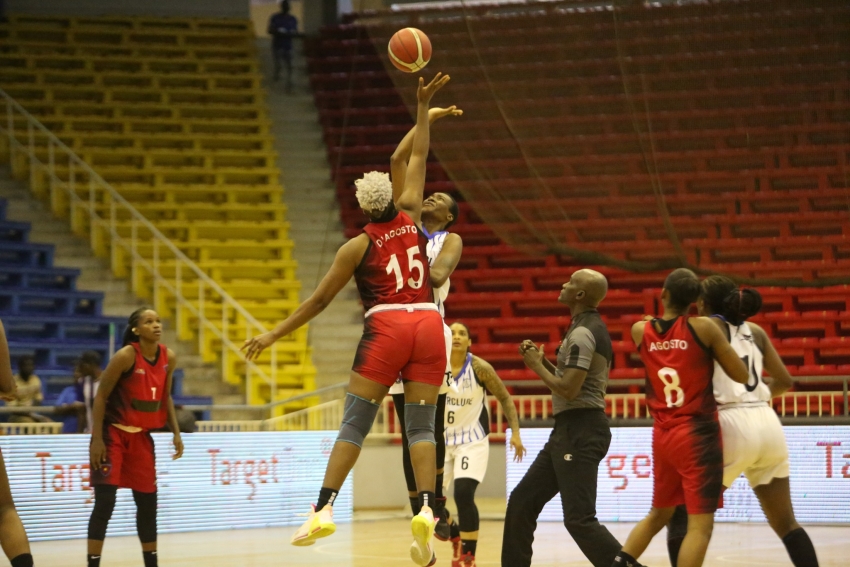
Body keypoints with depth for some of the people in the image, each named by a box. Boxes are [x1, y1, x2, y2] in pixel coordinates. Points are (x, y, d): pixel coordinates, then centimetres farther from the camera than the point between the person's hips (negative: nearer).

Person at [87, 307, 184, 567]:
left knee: (148, 503, 11)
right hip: (113, 433, -6)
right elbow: (101, 396, -16)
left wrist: (176, 433, 7)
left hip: (141, 436, 6)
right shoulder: (126, 356, -19)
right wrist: (97, 439, -19)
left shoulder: (168, 357, -1)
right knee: (105, 502, -13)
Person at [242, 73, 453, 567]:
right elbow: (417, 160, 24)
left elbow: (319, 301, 3)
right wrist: (423, 109, 30)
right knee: (421, 426, 2)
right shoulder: (412, 219, 11)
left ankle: (325, 510, -13)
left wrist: (273, 336, 9)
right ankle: (426, 510, -17)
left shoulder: (358, 246, 4)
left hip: (386, 328, -3)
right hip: (428, 325, 3)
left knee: (354, 424, -2)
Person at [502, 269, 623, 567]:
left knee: (579, 519, -13)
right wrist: (542, 360, 13)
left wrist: (537, 366, -8)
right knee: (522, 501, 14)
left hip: (580, 433, -11)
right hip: (570, 430, 11)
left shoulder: (582, 333, -16)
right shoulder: (592, 328, 16)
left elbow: (569, 389, -22)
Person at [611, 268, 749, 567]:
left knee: (659, 514, 25)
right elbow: (742, 376, -4)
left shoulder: (641, 331, 2)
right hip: (698, 434, -6)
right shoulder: (703, 328, -11)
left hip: (662, 436, 6)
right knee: (700, 524, -5)